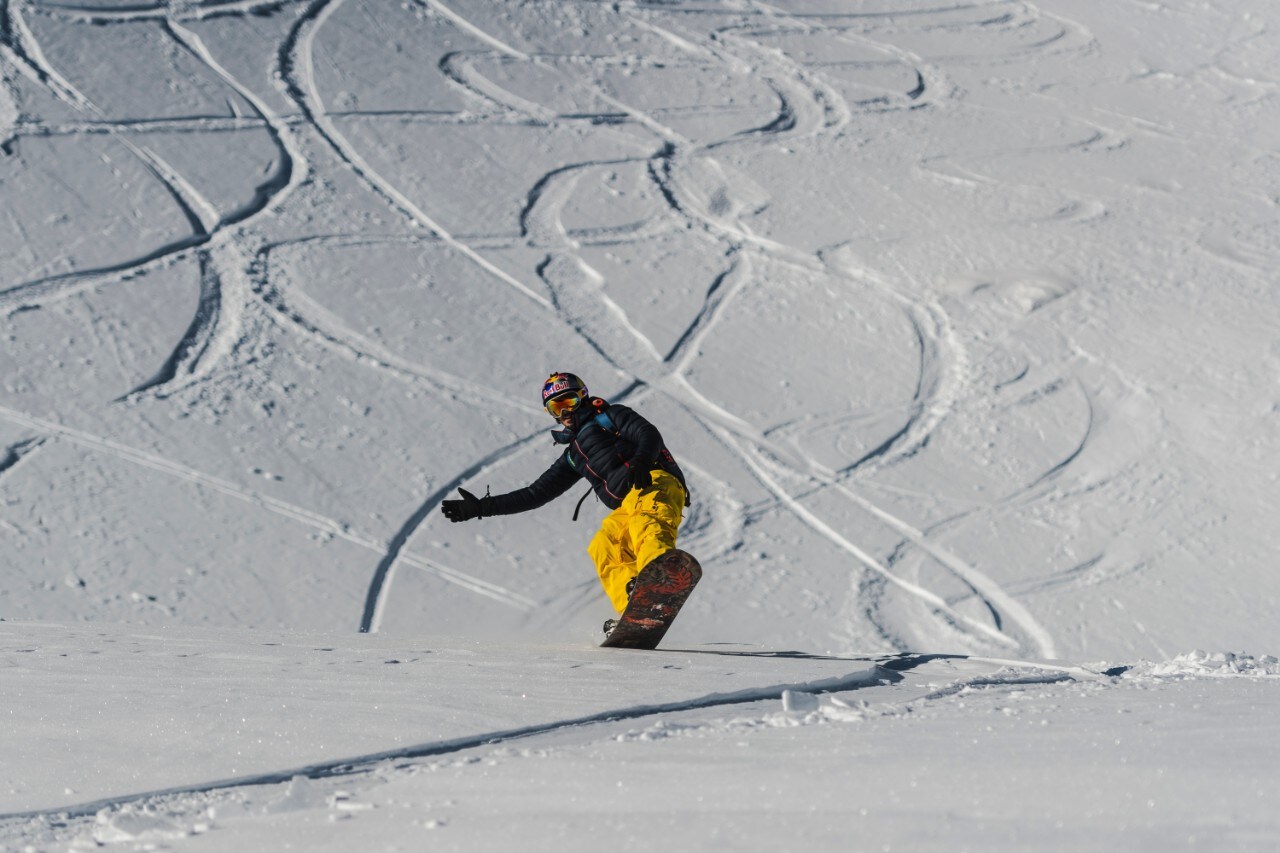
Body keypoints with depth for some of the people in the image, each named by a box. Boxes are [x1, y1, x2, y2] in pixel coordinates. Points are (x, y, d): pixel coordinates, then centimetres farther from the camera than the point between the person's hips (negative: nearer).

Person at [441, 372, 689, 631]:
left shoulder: (612, 415, 16)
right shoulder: (573, 457, 33)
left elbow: (650, 435, -1)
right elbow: (536, 494, 31)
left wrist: (639, 461, -25)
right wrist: (482, 507, 24)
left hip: (655, 483, -6)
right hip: (628, 506, 6)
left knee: (644, 521, -37)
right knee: (603, 549, -21)